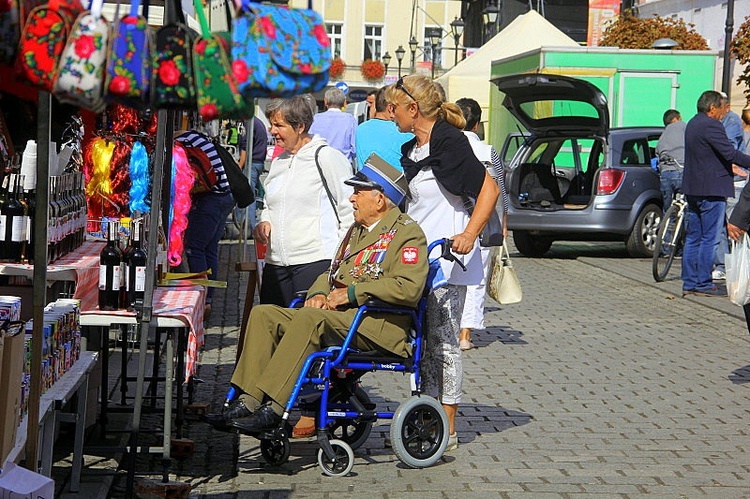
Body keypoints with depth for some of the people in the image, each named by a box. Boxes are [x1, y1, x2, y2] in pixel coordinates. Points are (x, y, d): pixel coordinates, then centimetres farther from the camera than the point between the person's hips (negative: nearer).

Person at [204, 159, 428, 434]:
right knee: (263, 314, -6)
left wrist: (352, 293, -15)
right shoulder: (356, 230, 26)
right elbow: (332, 273, 28)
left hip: (380, 325, -9)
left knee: (310, 318, -34)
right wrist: (318, 293, 3)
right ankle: (248, 402, -16)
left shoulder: (408, 233, -3)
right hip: (338, 316, 9)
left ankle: (273, 409, -36)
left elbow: (409, 288, -17)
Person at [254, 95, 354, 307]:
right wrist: (264, 222, 9)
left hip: (316, 260, -8)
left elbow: (350, 209, -5)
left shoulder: (326, 157, -4)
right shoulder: (278, 162, 19)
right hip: (276, 263, 8)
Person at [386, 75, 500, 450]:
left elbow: (489, 189, -17)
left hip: (445, 259, -9)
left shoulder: (448, 142, -12)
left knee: (444, 342, -4)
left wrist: (469, 234, -24)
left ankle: (447, 431, 2)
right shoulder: (411, 150, 15)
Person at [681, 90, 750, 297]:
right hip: (711, 189, -10)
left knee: (693, 238, 11)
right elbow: (730, 153, -21)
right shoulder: (711, 126, -15)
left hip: (692, 188, 10)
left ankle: (689, 283, 13)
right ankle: (703, 285, -3)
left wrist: (730, 166, 23)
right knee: (709, 239, -5)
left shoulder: (693, 124, 16)